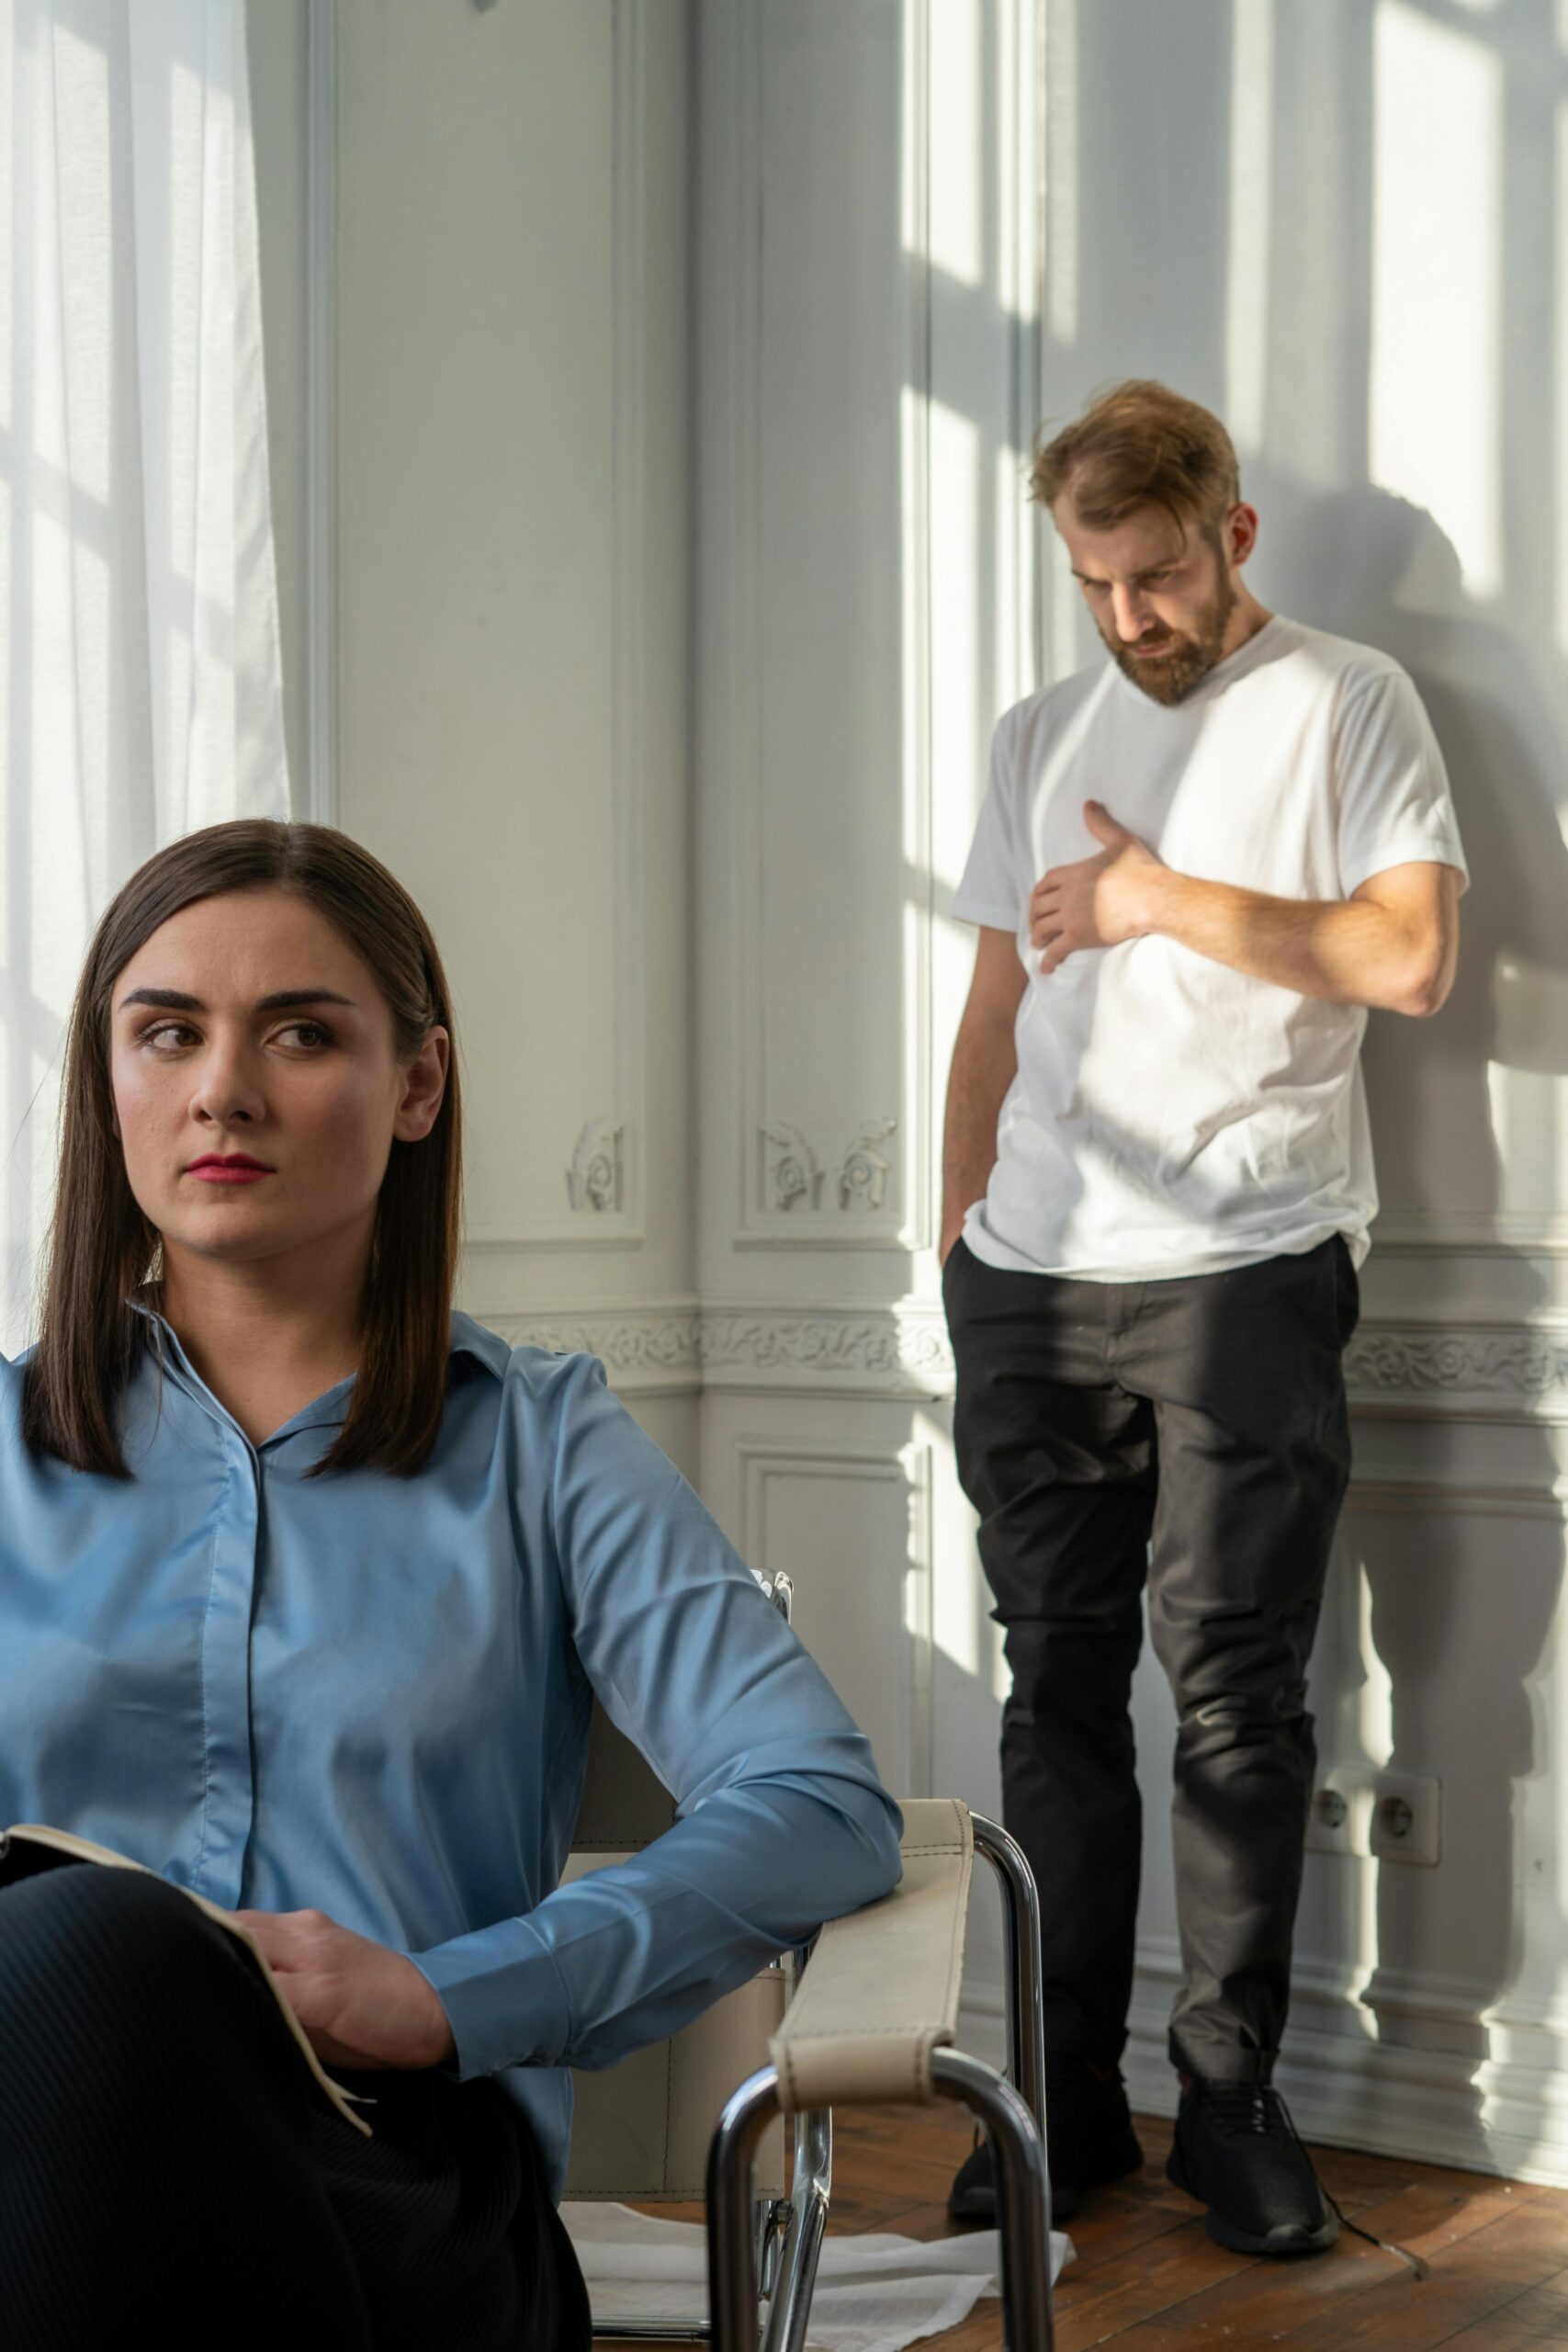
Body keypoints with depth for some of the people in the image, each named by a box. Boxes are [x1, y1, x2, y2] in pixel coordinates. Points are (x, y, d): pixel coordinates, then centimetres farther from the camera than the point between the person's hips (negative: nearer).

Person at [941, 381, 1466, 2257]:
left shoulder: (1345, 704, 4)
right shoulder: (1039, 738, 18)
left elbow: (1415, 957, -8)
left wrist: (1164, 898, -9)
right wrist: (960, 1227, 12)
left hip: (1243, 1274, -4)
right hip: (1034, 1281, 4)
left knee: (1235, 1693, -2)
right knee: (1058, 1688, 5)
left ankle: (1230, 2096, 9)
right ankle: (1068, 2096, 14)